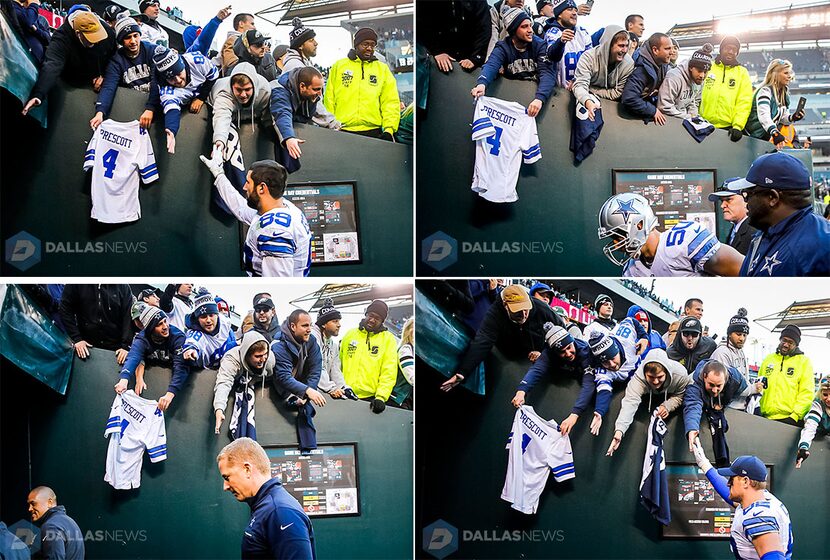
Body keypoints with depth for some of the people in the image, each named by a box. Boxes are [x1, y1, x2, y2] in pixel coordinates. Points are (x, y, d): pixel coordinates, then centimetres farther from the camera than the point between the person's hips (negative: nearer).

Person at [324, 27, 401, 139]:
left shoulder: (383, 69, 15)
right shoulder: (339, 66, 12)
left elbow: (391, 102, 9)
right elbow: (329, 99, 9)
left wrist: (389, 129, -4)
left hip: (373, 132, 1)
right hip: (342, 131, -1)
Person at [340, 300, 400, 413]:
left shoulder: (388, 339, 1)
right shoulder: (350, 334, 11)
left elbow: (389, 373, -5)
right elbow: (338, 362, 14)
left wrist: (381, 397, -16)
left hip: (370, 398, -3)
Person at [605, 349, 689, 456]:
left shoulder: (680, 374, -38)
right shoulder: (638, 378, -39)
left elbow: (681, 394, -19)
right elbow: (630, 403, -50)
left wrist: (667, 406, -37)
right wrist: (619, 431, -62)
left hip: (671, 396, 0)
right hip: (649, 395, 0)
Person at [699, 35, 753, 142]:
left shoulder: (742, 72, 9)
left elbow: (744, 103, 0)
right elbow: (698, 95, 12)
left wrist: (738, 125, -13)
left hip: (729, 128, -1)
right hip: (705, 126, 1)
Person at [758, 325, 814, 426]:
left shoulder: (804, 361, 3)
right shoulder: (768, 359, 17)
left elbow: (806, 394, -4)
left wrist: (795, 415, -14)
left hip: (789, 418, -4)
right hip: (766, 417, 4)